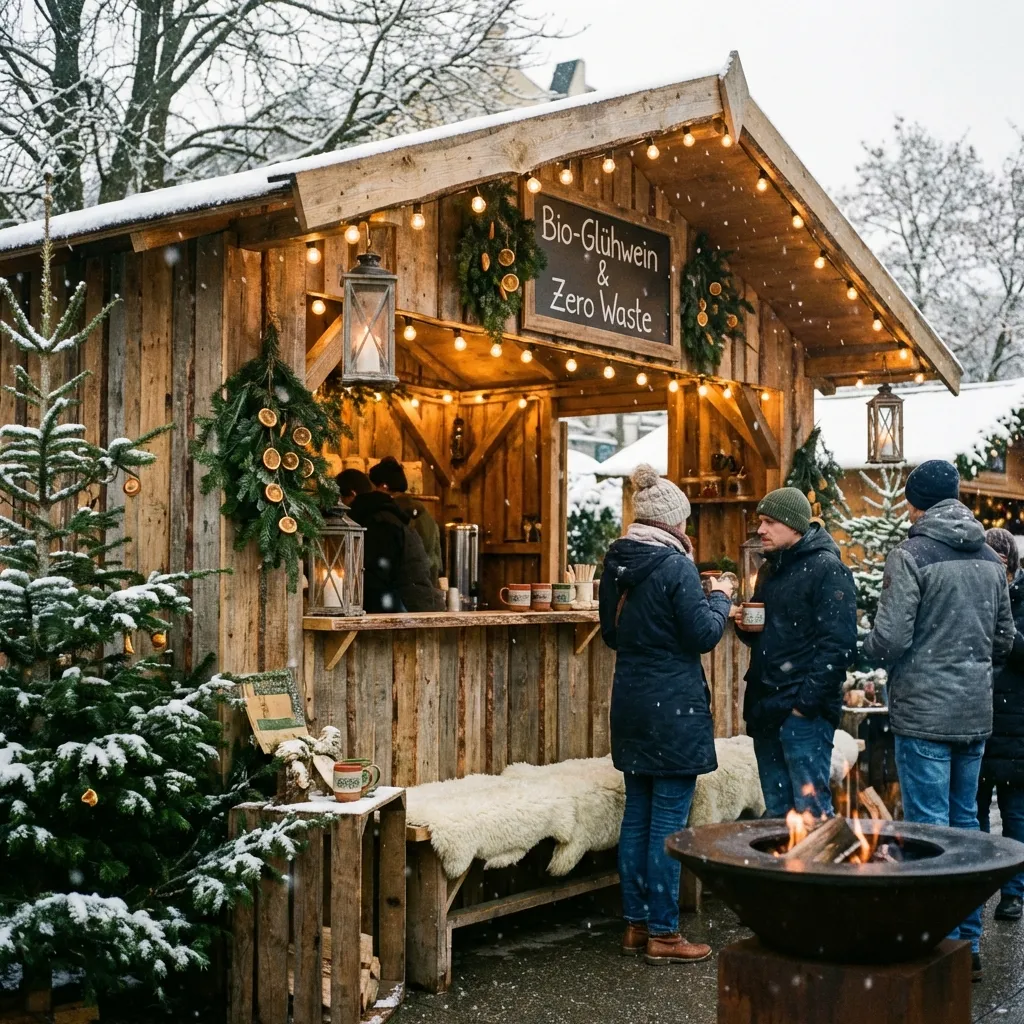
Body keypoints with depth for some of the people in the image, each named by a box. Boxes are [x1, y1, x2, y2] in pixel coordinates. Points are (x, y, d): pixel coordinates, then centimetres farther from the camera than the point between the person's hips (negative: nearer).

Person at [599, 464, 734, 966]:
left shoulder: (616, 564, 7)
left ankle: (636, 923, 21)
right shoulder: (676, 566, -15)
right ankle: (663, 934, 5)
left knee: (637, 815, 14)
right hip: (673, 706, -8)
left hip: (630, 701, 8)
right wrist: (720, 597, 4)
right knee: (669, 821, -1)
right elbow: (703, 634, -12)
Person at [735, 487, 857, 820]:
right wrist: (745, 627, 3)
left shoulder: (827, 570, -10)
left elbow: (838, 645, -17)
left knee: (811, 811, -6)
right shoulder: (770, 570, 17)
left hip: (804, 714, -8)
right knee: (776, 812, 14)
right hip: (765, 711, 9)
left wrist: (805, 702, -19)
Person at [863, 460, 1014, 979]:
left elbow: (890, 640, -16)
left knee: (929, 827, -1)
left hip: (924, 711, -7)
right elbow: (1004, 639, 16)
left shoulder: (911, 555, -11)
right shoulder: (990, 559, 10)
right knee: (965, 823, 14)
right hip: (976, 712, 7)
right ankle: (969, 942, 20)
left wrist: (868, 646, 5)